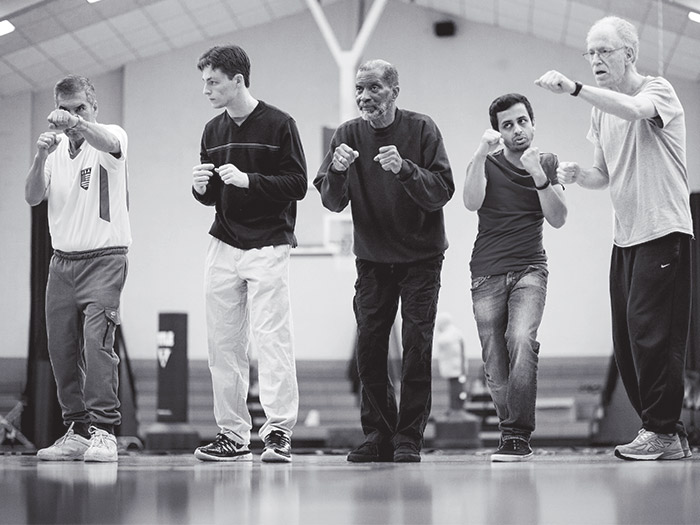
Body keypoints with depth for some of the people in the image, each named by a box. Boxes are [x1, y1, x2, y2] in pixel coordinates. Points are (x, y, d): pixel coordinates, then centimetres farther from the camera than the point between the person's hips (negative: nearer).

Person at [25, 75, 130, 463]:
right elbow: (33, 197, 0)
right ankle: (76, 430, 11)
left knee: (97, 342, -16)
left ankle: (103, 431, -16)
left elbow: (108, 143, -31)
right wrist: (40, 157, -18)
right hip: (62, 261, 6)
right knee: (61, 348, 4)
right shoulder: (55, 148, 12)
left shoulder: (112, 136, -4)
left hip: (104, 259, -6)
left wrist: (76, 123, -50)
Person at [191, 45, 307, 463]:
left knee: (271, 340, -11)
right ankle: (234, 435, 9)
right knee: (224, 345, 4)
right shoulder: (213, 131, 15)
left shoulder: (279, 125, -3)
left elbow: (298, 184, -7)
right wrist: (201, 188, -2)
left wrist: (248, 180, -17)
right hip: (224, 247, 6)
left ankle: (279, 432, -10)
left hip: (268, 247, -6)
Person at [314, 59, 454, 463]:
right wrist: (337, 171, -27)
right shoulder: (349, 134, -1)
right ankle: (378, 436, 10)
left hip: (420, 256, -3)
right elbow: (332, 202, -6)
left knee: (417, 347, -6)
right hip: (372, 258, 3)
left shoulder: (421, 129, -8)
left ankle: (409, 440, -1)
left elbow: (443, 192, -15)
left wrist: (405, 169, -31)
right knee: (369, 347, 1)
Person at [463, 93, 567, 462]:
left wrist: (539, 177, -16)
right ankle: (514, 439, 10)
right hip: (487, 274, 1)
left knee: (522, 342, -25)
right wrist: (481, 154, -24)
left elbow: (558, 220, -3)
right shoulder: (487, 164, 5)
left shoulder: (547, 164, 9)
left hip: (529, 269, -1)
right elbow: (472, 202, -15)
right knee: (495, 367, -3)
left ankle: (517, 435, -25)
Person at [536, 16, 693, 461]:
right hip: (625, 236, 8)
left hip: (664, 229, -8)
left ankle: (664, 433, -8)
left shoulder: (658, 90, -7)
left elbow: (635, 110, -32)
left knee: (651, 331, -13)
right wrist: (578, 175, -1)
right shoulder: (601, 109, 15)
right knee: (626, 339, 6)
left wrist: (575, 88, -39)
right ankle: (665, 434, 13)